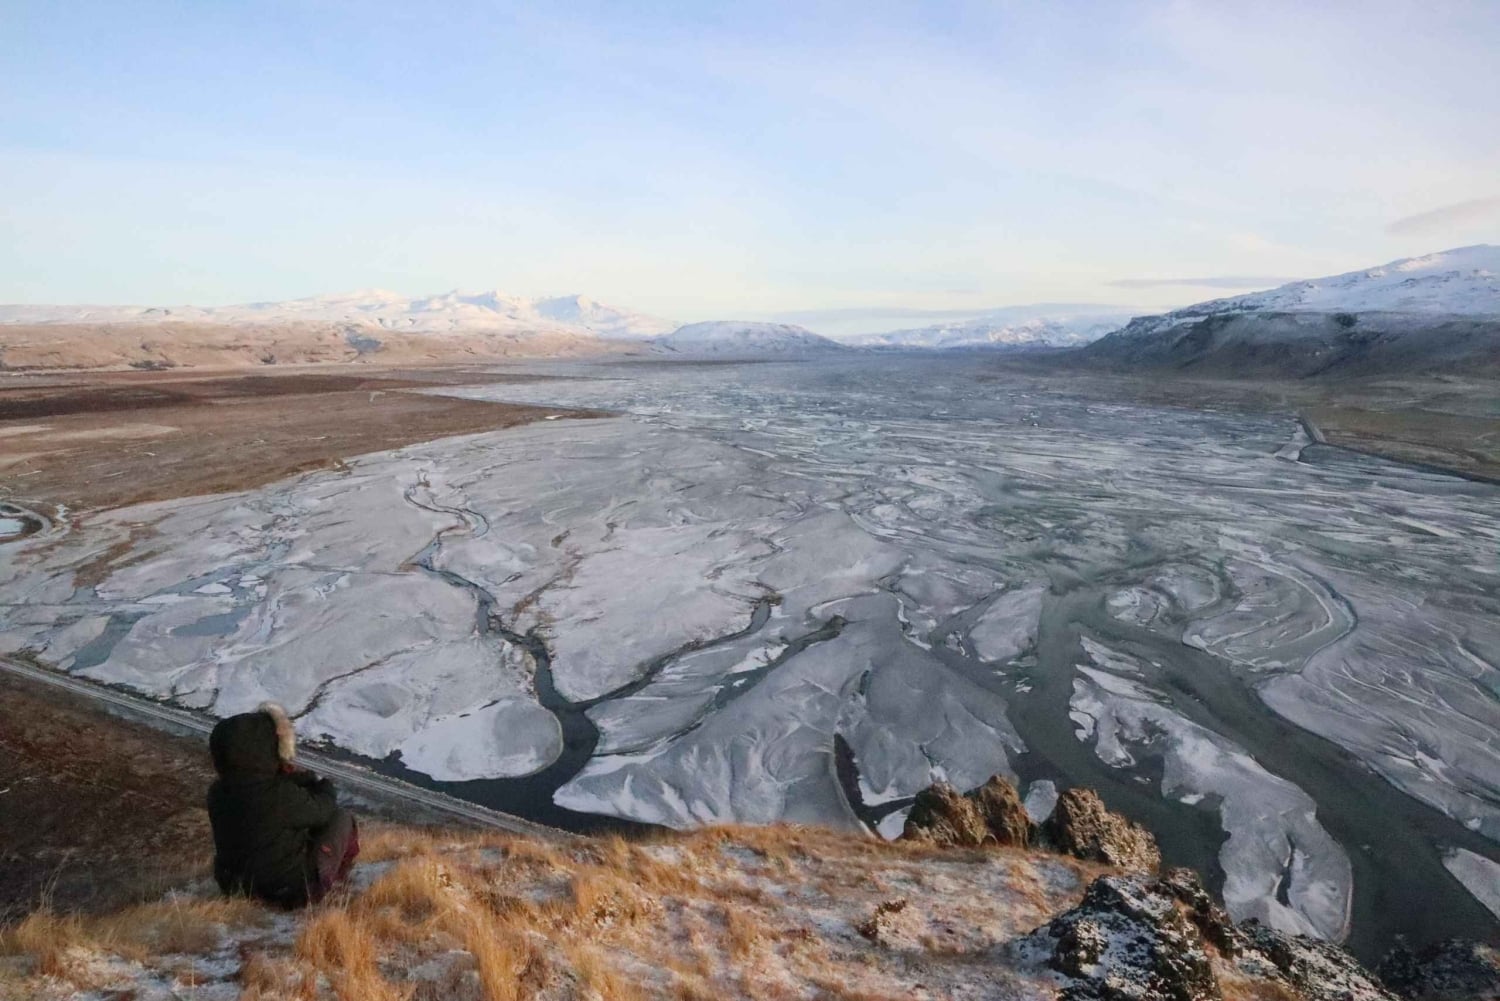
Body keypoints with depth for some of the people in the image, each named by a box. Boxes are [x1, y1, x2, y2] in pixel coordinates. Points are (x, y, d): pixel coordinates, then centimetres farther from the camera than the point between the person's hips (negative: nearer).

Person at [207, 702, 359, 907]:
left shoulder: (217, 793, -12)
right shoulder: (283, 795, -32)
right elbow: (321, 811, -12)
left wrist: (299, 778, -4)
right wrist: (325, 786, 7)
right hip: (293, 891, -7)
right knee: (342, 818, 9)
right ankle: (338, 872, 30)